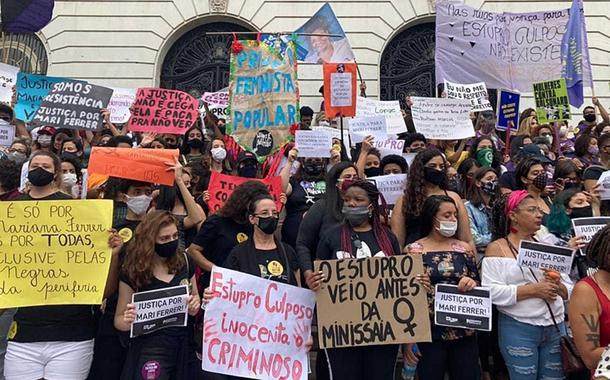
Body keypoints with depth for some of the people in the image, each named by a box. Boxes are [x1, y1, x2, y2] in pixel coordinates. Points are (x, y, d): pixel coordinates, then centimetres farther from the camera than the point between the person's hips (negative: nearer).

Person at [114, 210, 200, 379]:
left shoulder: (185, 262, -3)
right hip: (150, 349, -3)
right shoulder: (133, 272, -10)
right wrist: (127, 321, -25)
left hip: (183, 346, 3)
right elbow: (118, 319, -3)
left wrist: (195, 303, -8)